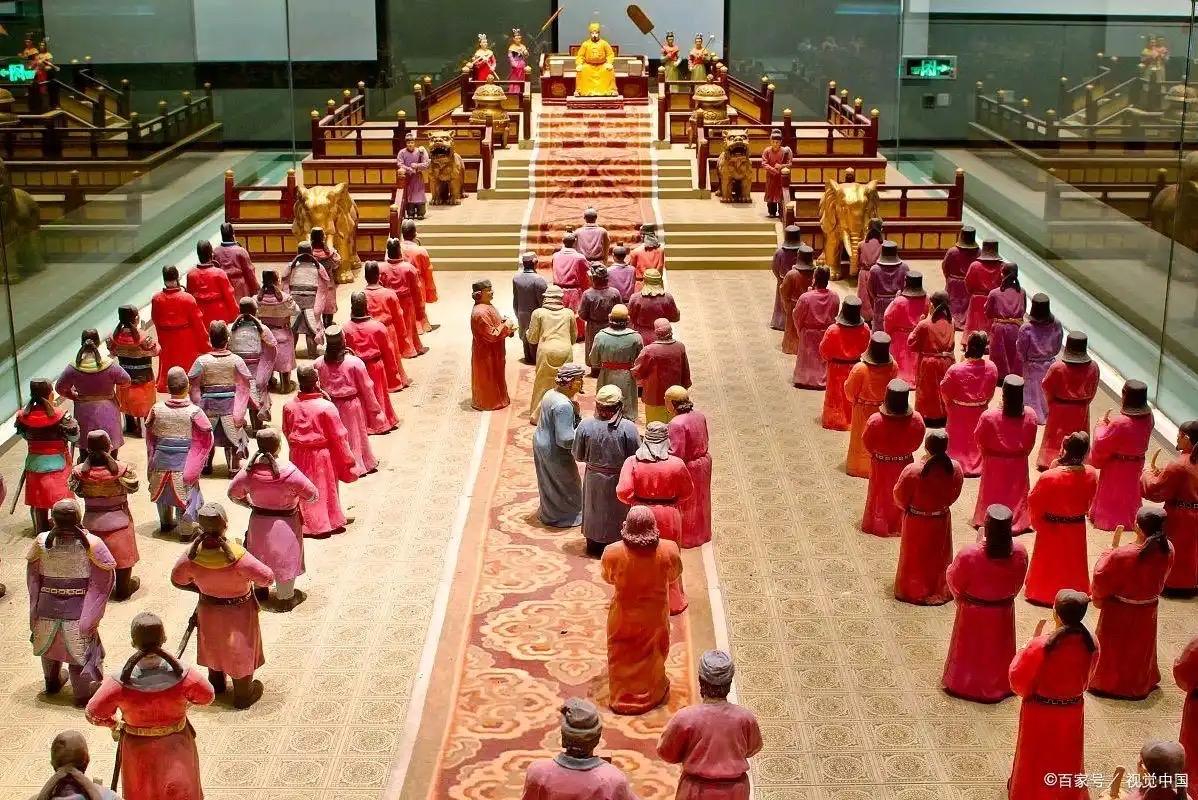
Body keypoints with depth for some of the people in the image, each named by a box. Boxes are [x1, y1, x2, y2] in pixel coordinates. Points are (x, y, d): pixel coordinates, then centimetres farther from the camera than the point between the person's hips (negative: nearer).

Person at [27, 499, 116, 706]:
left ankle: (52, 682, 47)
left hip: (47, 609, 3)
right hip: (78, 611, -3)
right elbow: (107, 576, -16)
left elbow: (32, 574, -1)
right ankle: (82, 693, 24)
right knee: (79, 649, 15)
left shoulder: (42, 541, -12)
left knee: (49, 643, 27)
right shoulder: (90, 543, -20)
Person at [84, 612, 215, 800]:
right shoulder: (184, 677, -28)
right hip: (176, 748, 0)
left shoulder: (119, 684, -29)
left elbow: (94, 714, -15)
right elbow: (207, 696, -9)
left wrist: (114, 724, 6)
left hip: (139, 751, 0)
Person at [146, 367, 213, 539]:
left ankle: (165, 523, 41)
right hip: (184, 461, -3)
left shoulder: (157, 409, -8)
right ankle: (186, 530, 16)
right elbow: (206, 440, -10)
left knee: (163, 490, 24)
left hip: (161, 460, 4)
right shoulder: (194, 412, -18)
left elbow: (150, 436, 4)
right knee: (186, 492, 11)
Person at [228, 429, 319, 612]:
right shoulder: (289, 472, -28)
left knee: (260, 555, 25)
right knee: (284, 559, 14)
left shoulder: (249, 471, -15)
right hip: (285, 523, -4)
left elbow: (233, 494, 1)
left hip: (258, 522, 4)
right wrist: (295, 496, 2)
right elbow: (313, 495, -17)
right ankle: (285, 598, 27)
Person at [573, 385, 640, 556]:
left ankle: (594, 544, 36)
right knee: (618, 512, 19)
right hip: (619, 480, -2)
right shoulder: (628, 427, -22)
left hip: (594, 479, 2)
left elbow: (578, 456, -6)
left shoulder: (585, 426, -17)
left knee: (595, 510, 22)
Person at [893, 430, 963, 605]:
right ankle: (940, 591, 39)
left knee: (915, 556, 19)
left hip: (916, 521, -3)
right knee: (939, 556, 23)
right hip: (941, 520, 3)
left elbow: (900, 497, -15)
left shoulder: (912, 471, -30)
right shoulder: (955, 469, -19)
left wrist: (906, 508, 7)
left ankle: (914, 590, 34)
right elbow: (954, 495, -2)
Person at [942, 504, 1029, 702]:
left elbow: (953, 579, -17)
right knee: (998, 649, 25)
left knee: (971, 648, 22)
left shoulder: (970, 555, -35)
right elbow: (1017, 584, -4)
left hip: (972, 612, -2)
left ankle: (964, 685, 41)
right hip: (1003, 611, 2)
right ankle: (999, 687, 44)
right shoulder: (1020, 553, -24)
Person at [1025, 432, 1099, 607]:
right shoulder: (1091, 474, -20)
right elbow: (1089, 501, -2)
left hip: (1051, 527, -3)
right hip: (1077, 527, 3)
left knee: (1049, 562, 19)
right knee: (1072, 562, 25)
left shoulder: (1050, 477, -31)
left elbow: (1034, 502, -18)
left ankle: (1044, 593, 34)